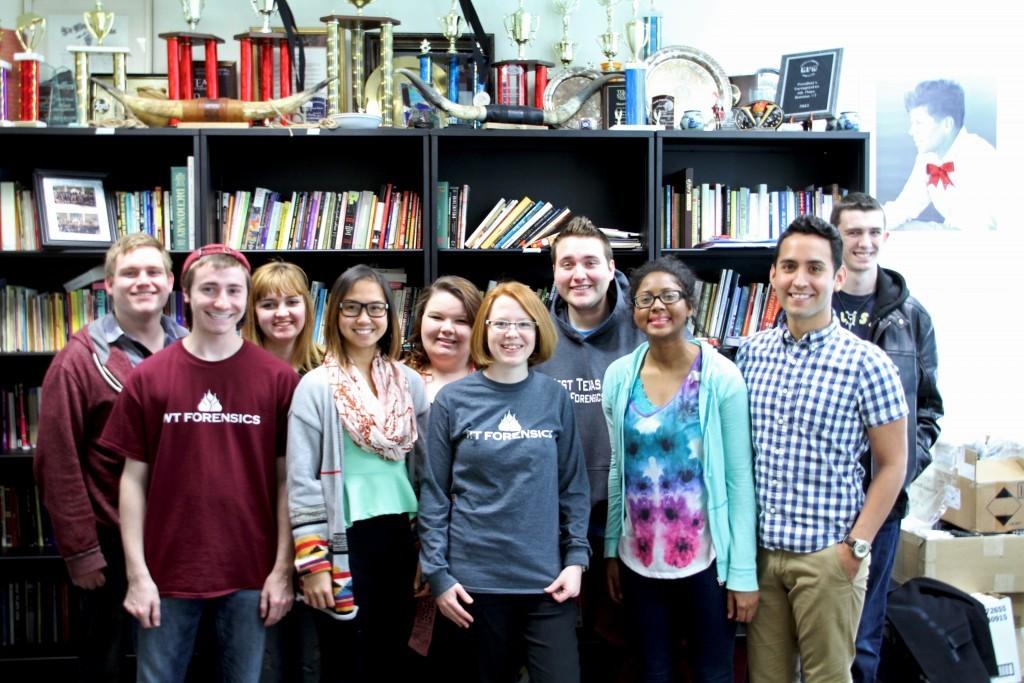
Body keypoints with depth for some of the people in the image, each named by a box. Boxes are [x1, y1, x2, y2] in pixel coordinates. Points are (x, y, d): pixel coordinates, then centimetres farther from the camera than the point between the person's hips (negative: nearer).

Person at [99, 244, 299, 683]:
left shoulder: (278, 378, -2)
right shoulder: (148, 378, -1)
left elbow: (286, 479, 1)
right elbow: (134, 479, 1)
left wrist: (282, 570, -2)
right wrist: (137, 574, -3)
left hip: (250, 574, 0)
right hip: (168, 573, 0)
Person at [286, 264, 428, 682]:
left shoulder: (410, 383, 6)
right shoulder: (316, 387, -6)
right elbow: (302, 480, -8)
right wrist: (312, 563, -13)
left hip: (398, 536, 4)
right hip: (344, 539, -4)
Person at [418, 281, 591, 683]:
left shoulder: (555, 398, 3)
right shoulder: (452, 400, -2)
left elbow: (574, 487, 6)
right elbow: (434, 495, -1)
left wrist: (576, 558, -2)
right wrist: (437, 573, -5)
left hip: (547, 578, 1)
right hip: (473, 579, -1)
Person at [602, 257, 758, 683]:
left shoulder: (722, 377, -10)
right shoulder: (618, 376, 0)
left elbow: (740, 479, -9)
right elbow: (617, 469, 8)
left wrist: (744, 572, -10)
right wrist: (610, 550, 9)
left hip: (707, 557, -3)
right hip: (639, 558, 3)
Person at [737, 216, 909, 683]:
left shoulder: (865, 363, -10)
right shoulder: (752, 352, 3)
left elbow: (892, 464, -5)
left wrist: (857, 546, -11)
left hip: (826, 555, -4)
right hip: (759, 547, 4)